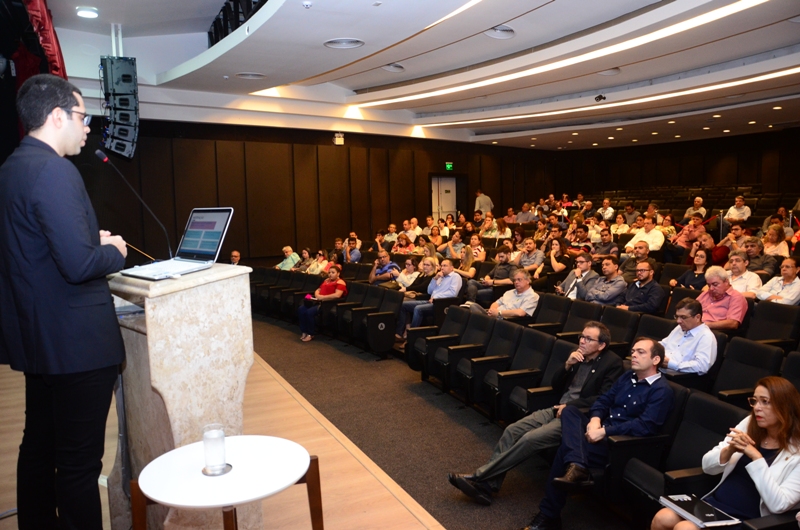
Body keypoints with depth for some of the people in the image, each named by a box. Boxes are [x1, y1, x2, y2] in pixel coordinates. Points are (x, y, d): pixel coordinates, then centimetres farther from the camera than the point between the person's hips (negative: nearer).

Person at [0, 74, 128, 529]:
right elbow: (79, 265, -26)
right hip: (76, 340, -10)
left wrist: (92, 241, 10)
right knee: (80, 462, 2)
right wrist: (114, 251, -7)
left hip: (37, 336, 10)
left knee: (40, 449, 21)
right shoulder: (53, 170, -19)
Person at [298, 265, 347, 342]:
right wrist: (317, 295, 2)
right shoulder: (326, 280, 25)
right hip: (318, 301, 9)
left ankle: (310, 334, -13)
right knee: (301, 309, -13)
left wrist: (323, 297, -19)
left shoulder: (340, 282, -4)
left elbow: (337, 295, -20)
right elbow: (318, 290, 27)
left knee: (310, 312, -29)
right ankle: (304, 332, -7)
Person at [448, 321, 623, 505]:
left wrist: (569, 406, -16)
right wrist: (568, 364, -3)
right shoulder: (577, 355, 15)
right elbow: (555, 385, 15)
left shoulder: (612, 363, -5)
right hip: (557, 409, 7)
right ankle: (486, 484, -16)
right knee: (512, 431, -14)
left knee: (530, 439, -26)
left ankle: (479, 477, -21)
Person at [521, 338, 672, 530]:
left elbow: (645, 426, -19)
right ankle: (576, 467, -37)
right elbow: (603, 400, 14)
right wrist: (595, 420, -10)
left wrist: (604, 432, -23)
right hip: (602, 430, 8)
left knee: (566, 449, -26)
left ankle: (549, 514, -15)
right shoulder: (628, 377, 16)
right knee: (569, 410, -20)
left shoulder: (661, 390, -9)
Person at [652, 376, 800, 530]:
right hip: (714, 505, 5)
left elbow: (779, 504, -17)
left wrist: (756, 457, -23)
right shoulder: (749, 424, 7)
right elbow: (707, 466, 7)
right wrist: (729, 450, -13)